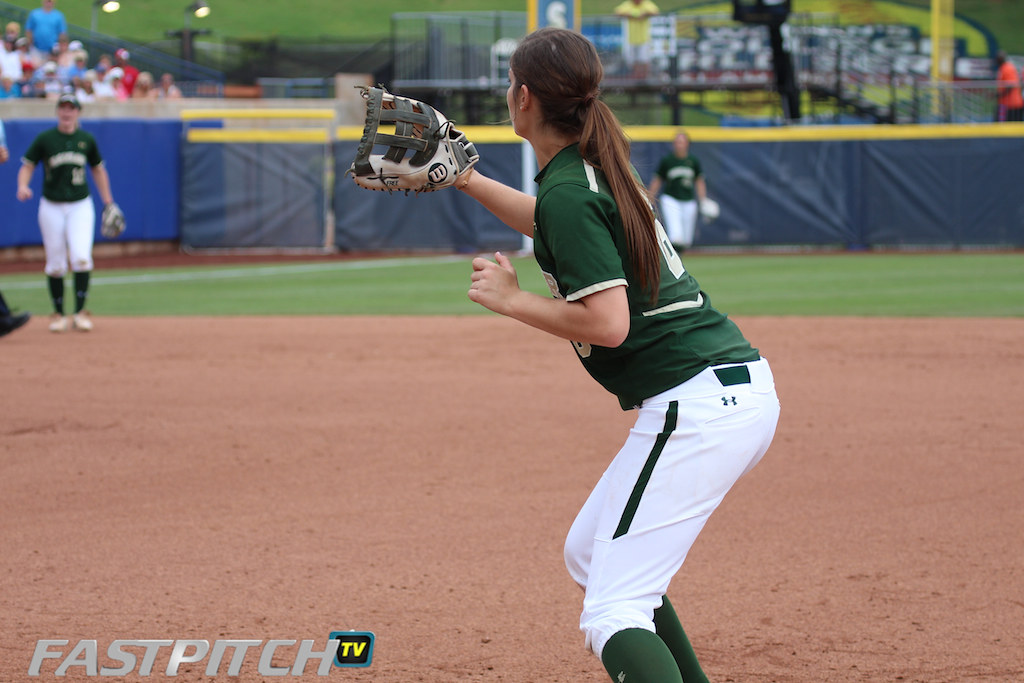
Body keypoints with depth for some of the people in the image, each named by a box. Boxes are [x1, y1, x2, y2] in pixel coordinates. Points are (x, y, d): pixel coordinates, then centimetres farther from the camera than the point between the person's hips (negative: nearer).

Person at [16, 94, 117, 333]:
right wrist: (23, 186, -20)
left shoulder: (86, 139, 6)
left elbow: (98, 169, 16)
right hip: (51, 207, 0)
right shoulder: (44, 139, 0)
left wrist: (108, 202, 14)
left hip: (80, 206, 0)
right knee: (55, 263, 4)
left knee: (81, 257, -16)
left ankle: (80, 312, -11)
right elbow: (27, 166, 1)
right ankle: (58, 314, 17)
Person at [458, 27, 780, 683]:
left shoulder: (567, 192, -12)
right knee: (589, 554, 25)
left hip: (695, 405, -10)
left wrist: (511, 299, -8)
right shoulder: (598, 164, 15)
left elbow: (608, 323, -20)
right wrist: (468, 180, 40)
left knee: (615, 613, -13)